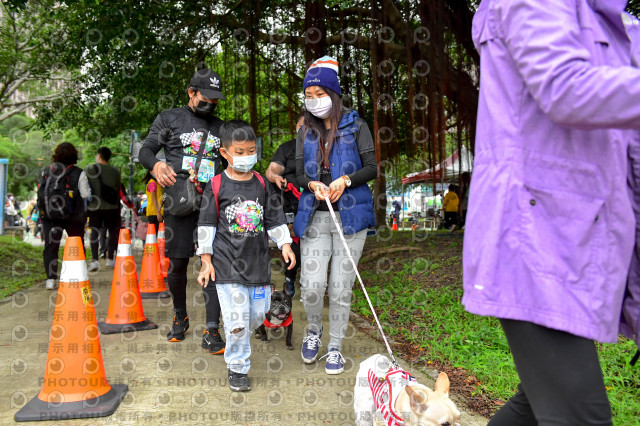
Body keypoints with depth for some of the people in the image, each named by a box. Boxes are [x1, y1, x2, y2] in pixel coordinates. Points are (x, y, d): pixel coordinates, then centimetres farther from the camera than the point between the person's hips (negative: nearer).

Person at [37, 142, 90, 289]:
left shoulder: (47, 171, 3)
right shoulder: (78, 173, -7)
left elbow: (40, 191, 6)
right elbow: (85, 194, -7)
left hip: (49, 215, 2)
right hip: (73, 215, -2)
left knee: (50, 246, 5)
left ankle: (51, 278, -2)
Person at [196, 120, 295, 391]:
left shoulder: (262, 184, 6)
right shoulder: (216, 186, -3)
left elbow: (274, 218, 12)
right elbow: (206, 225, 0)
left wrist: (285, 244, 3)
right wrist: (206, 260, -2)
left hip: (258, 261, 4)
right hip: (227, 265, -4)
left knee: (258, 314, 12)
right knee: (237, 319, -5)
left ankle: (237, 345, 41)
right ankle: (237, 368, 14)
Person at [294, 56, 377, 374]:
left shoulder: (355, 126, 5)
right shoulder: (305, 133, 14)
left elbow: (371, 169, 0)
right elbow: (299, 174, 10)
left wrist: (346, 180, -17)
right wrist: (313, 185, -12)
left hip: (350, 216, -2)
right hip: (314, 218, 2)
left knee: (340, 288, 1)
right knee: (311, 286, -7)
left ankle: (335, 347, 20)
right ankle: (314, 330, 24)